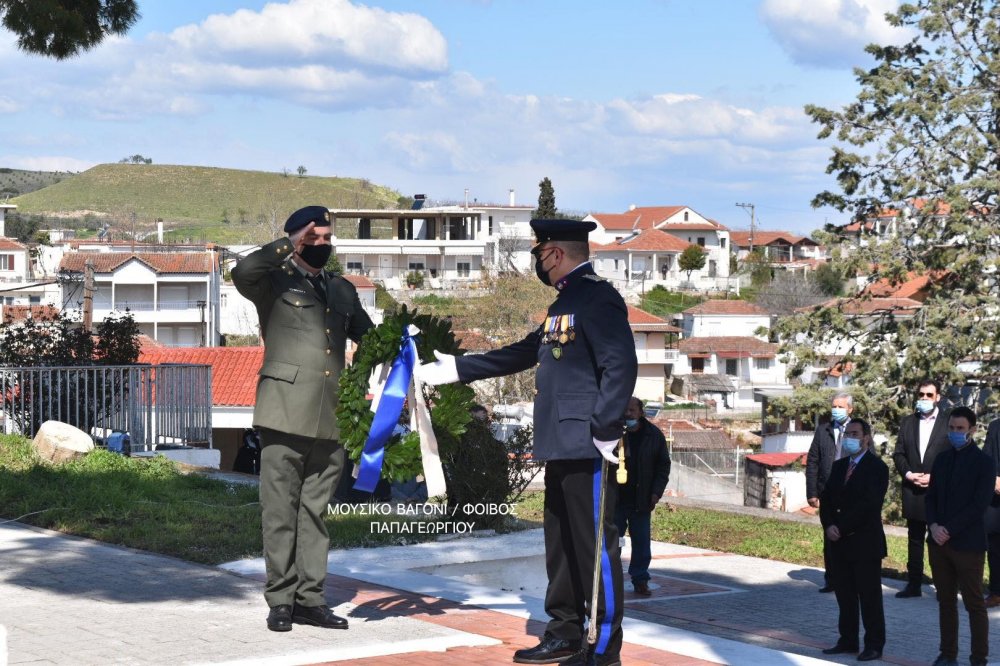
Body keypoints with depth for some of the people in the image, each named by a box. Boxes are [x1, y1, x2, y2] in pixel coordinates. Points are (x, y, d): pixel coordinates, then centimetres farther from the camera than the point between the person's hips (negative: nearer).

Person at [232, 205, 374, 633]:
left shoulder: (342, 290, 21)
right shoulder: (274, 281, 3)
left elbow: (369, 338, 30)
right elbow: (243, 272, -19)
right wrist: (291, 245, -12)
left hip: (330, 416, 5)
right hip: (286, 413, -5)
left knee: (316, 510, 8)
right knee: (281, 509, -2)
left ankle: (310, 598, 13)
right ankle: (281, 599, 4)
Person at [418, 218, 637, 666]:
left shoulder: (598, 297, -12)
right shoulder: (564, 303, 19)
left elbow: (620, 367, -20)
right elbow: (521, 354, 26)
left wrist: (605, 432, -23)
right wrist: (455, 369, 27)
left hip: (588, 448, -10)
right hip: (561, 447, 10)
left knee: (596, 545, -4)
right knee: (561, 543, 15)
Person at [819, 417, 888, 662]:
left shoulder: (877, 467, -9)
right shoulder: (839, 466, 14)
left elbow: (868, 505, -17)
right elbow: (826, 499, 12)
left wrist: (840, 527, -16)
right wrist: (829, 526, -6)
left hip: (865, 543, -7)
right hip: (840, 542, 7)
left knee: (869, 596, 0)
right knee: (844, 594, 10)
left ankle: (874, 645, 6)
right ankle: (848, 640, 18)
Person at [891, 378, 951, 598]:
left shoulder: (949, 422, -2)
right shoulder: (908, 422, 11)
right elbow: (898, 454, 10)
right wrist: (908, 474, -7)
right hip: (913, 491, 4)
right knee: (914, 539, 9)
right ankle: (913, 584, 15)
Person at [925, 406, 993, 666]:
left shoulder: (983, 462, -6)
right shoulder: (942, 459, 11)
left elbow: (979, 505, -13)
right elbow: (931, 496, 12)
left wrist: (949, 530, -16)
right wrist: (933, 525, -6)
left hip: (967, 544, -6)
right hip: (939, 542, 6)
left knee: (974, 603, 0)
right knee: (946, 601, 11)